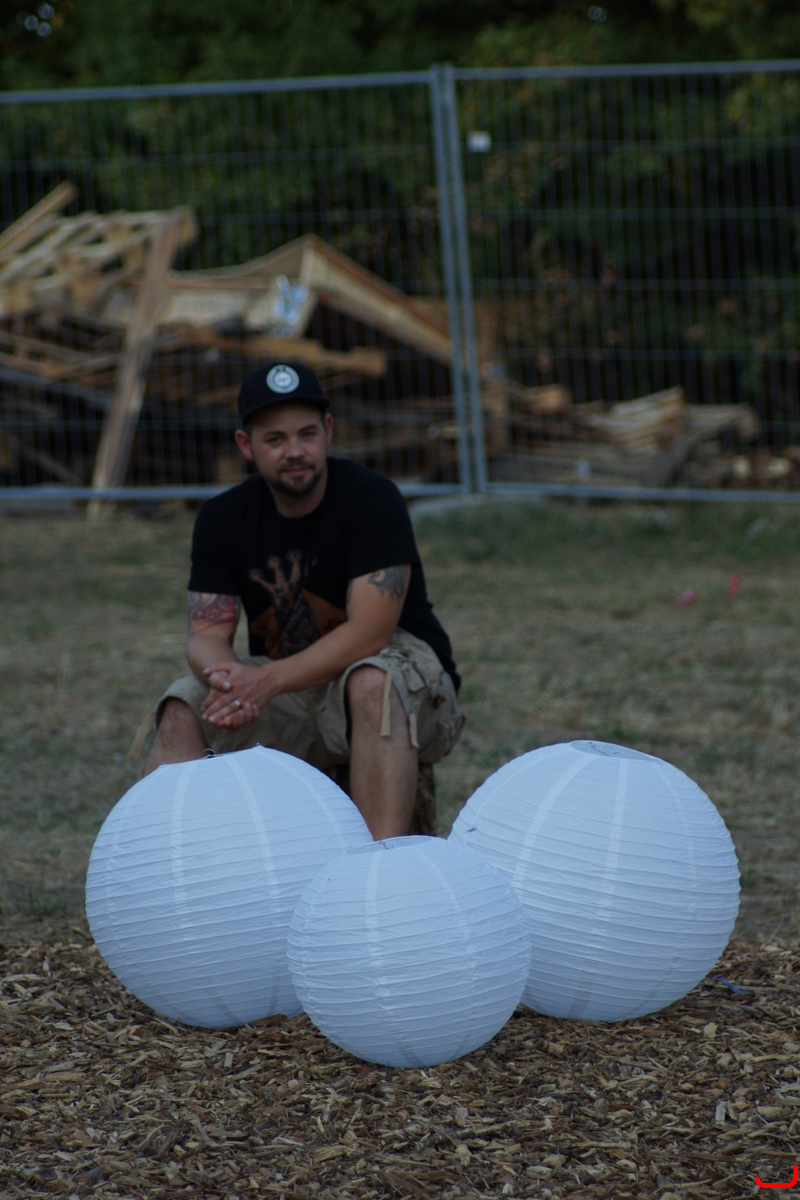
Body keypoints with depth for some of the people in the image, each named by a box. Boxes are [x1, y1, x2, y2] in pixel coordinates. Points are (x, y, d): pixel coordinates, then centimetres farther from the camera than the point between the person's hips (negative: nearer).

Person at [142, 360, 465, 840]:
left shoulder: (371, 498, -16)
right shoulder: (223, 518, 0)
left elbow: (369, 633, -23)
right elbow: (207, 633, -7)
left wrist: (266, 682, -33)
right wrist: (230, 677, -32)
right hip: (287, 695, 5)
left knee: (372, 680, -37)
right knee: (184, 707, -17)